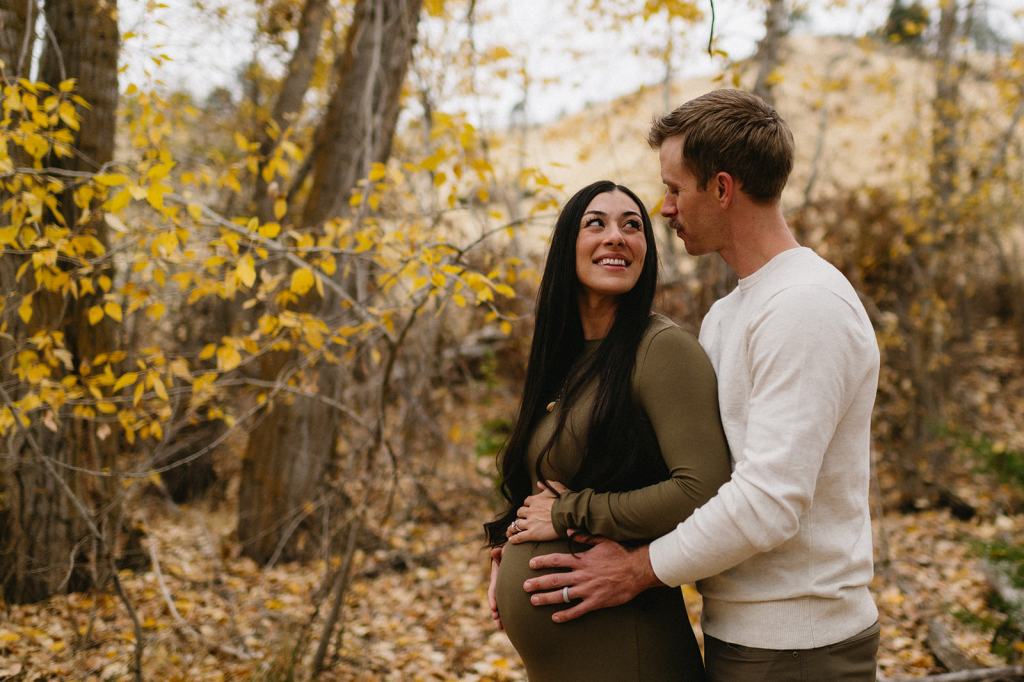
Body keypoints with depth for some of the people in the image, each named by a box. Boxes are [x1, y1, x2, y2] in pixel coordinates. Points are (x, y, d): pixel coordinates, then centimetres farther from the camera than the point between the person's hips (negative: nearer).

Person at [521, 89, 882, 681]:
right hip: (737, 632, 9)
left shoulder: (807, 307, -19)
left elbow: (770, 503, -25)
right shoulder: (725, 315, 13)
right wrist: (569, 512, 3)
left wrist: (638, 570, -17)